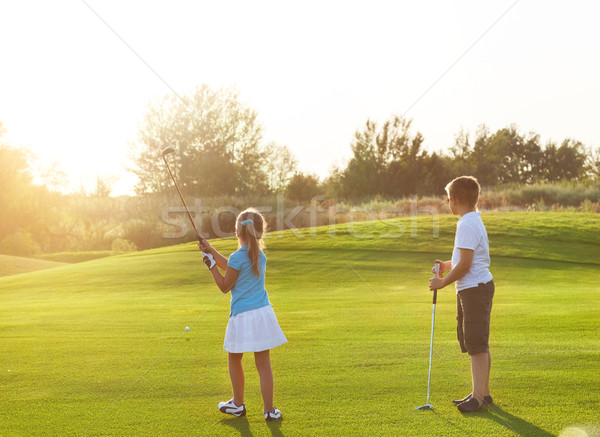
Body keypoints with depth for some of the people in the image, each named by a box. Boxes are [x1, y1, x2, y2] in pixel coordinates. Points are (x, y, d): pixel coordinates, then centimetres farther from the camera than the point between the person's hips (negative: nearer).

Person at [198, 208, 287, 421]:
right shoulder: (261, 255, 6)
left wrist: (211, 265, 5)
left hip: (242, 316, -5)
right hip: (263, 313, 5)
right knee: (263, 363, 7)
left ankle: (238, 404, 28)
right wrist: (210, 250, 23)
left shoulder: (237, 257, -15)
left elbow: (224, 286, -4)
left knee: (234, 359, 16)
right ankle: (269, 410, 6)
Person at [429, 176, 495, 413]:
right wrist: (447, 265, 21)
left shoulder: (467, 225, -18)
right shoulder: (473, 221, 16)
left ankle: (478, 395, -8)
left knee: (476, 342, -9)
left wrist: (443, 282, -12)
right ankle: (483, 392, 22)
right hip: (469, 289, 11)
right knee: (473, 341, 15)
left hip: (475, 288, -11)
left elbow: (465, 264, -21)